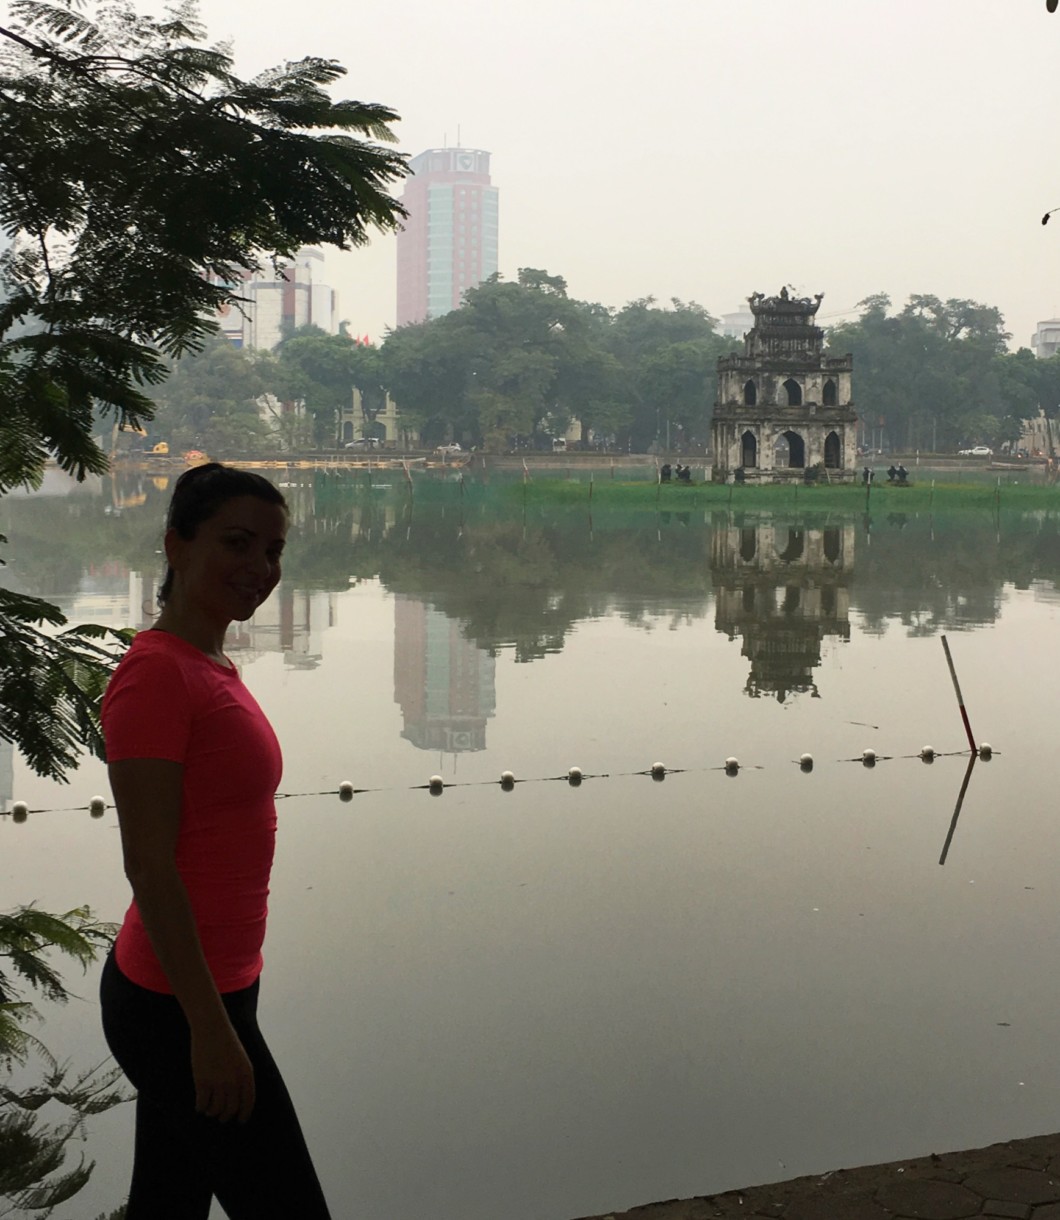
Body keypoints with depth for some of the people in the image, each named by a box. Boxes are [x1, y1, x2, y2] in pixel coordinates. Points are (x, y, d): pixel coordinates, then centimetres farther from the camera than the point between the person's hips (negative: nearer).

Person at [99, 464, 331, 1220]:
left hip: (209, 990, 9)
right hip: (179, 1007, -9)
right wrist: (212, 1028, -22)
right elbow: (148, 864, -21)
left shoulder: (211, 667, 10)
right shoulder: (156, 674, -18)